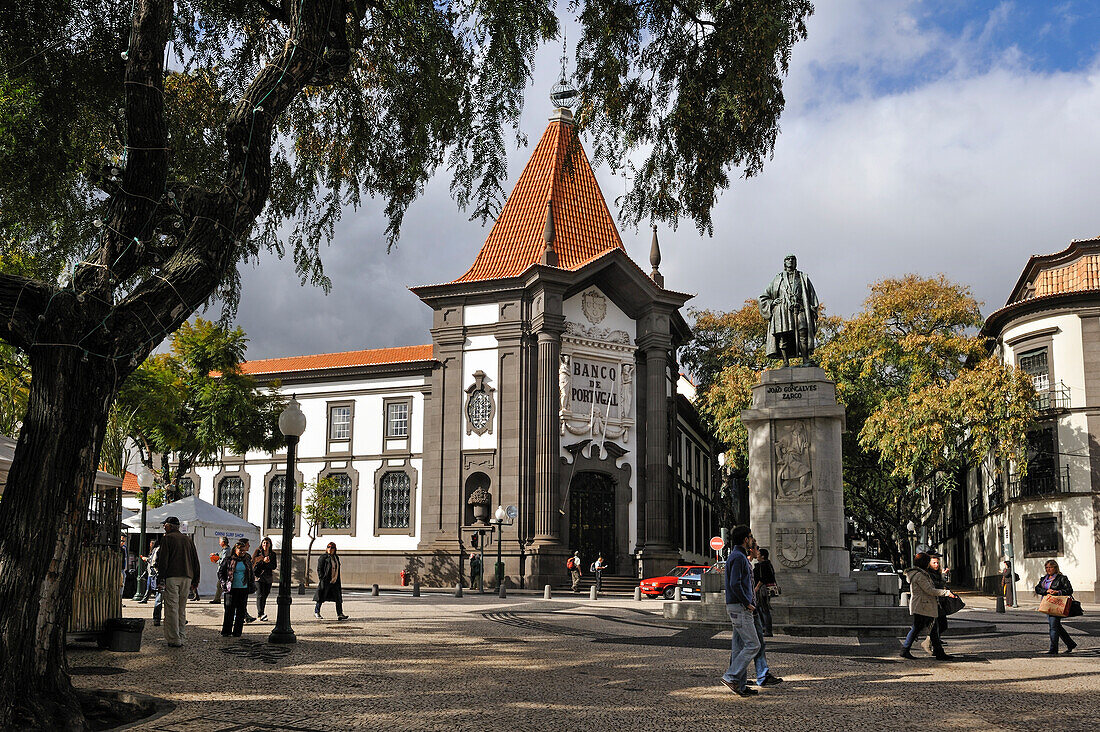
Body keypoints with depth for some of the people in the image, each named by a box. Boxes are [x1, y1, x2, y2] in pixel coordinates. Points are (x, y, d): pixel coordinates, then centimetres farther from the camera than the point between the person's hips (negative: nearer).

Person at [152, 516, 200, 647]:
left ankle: (174, 639, -7)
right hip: (187, 577, 5)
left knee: (172, 608, -4)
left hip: (172, 577, -5)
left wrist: (160, 580, -7)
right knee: (182, 609, 12)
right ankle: (180, 638, 13)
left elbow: (163, 561, -7)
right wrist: (195, 580, 18)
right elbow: (195, 561, 15)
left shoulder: (167, 538, 0)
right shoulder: (188, 539, 16)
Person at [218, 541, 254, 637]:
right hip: (231, 589, -3)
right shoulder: (228, 560, 0)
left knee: (241, 611, 2)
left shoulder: (247, 560, 11)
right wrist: (224, 583, -4)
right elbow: (220, 572, 5)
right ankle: (226, 631, 6)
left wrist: (251, 584, 11)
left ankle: (237, 632, 8)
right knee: (229, 610, -4)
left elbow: (251, 574, 21)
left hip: (244, 589, 3)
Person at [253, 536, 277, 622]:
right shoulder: (258, 551, 2)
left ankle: (260, 615, 14)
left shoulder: (272, 554, 10)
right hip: (258, 576, -4)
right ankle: (261, 614, -23)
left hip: (268, 577, 4)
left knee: (265, 595, 5)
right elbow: (253, 562, -7)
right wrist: (263, 560, -17)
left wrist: (268, 562, -12)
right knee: (260, 595, -15)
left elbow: (274, 567, 6)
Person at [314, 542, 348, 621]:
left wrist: (338, 581, 17)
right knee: (321, 597, 2)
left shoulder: (336, 558, 15)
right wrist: (321, 579, -15)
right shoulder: (323, 557, -5)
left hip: (334, 582, 6)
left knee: (338, 598, -1)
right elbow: (319, 569, -8)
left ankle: (340, 614, -2)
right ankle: (316, 612, 18)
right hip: (325, 581, -6)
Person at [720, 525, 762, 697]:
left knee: (739, 647, 9)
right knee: (753, 645, -10)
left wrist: (749, 601, 15)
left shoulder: (739, 556, 19)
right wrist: (747, 603, -15)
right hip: (740, 607, -10)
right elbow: (735, 584, -23)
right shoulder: (738, 557, -14)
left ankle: (739, 685, 11)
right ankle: (731, 677, -10)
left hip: (739, 607, 10)